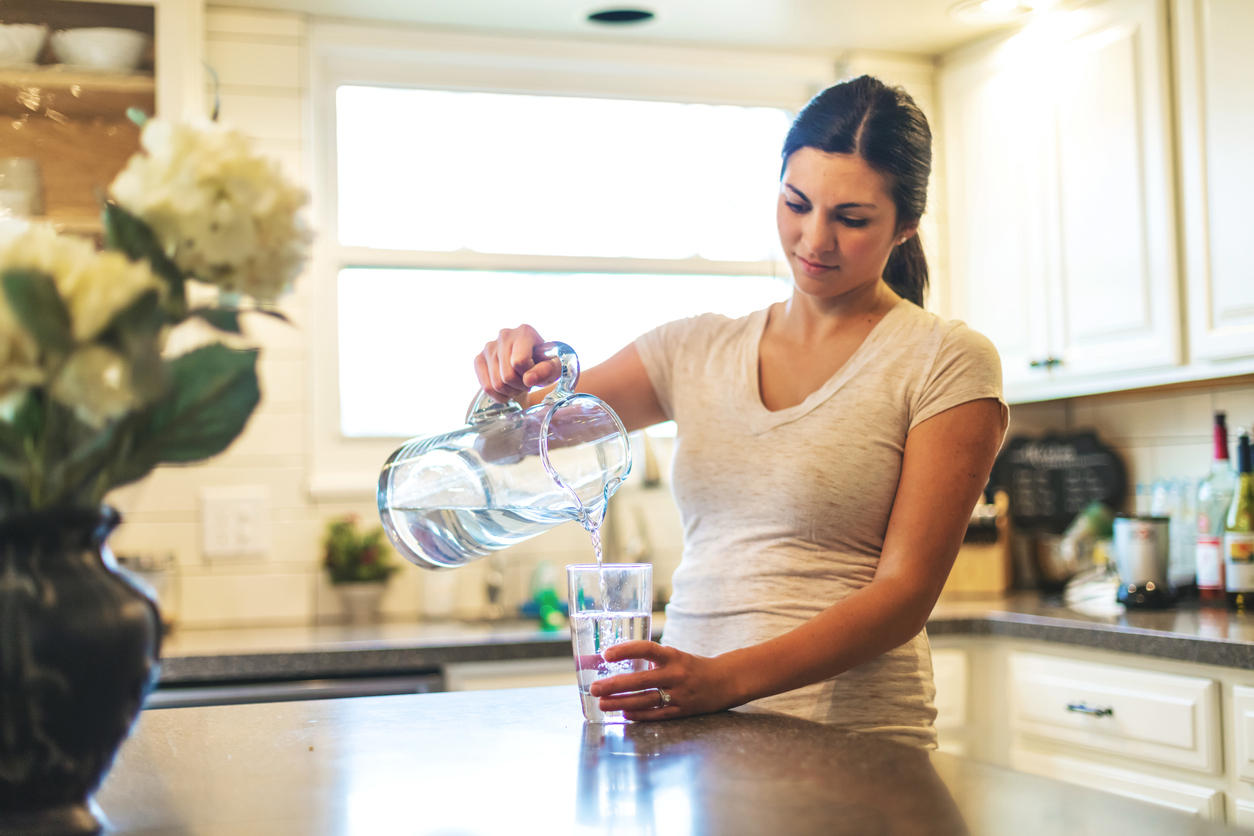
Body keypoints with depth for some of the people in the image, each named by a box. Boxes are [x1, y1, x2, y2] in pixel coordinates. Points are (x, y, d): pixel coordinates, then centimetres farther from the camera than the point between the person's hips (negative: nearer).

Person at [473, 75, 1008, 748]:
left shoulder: (948, 364, 1)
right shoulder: (698, 351, 14)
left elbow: (906, 591, -7)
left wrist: (726, 679, -20)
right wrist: (513, 380, -7)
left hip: (848, 743, -4)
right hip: (689, 734, 5)